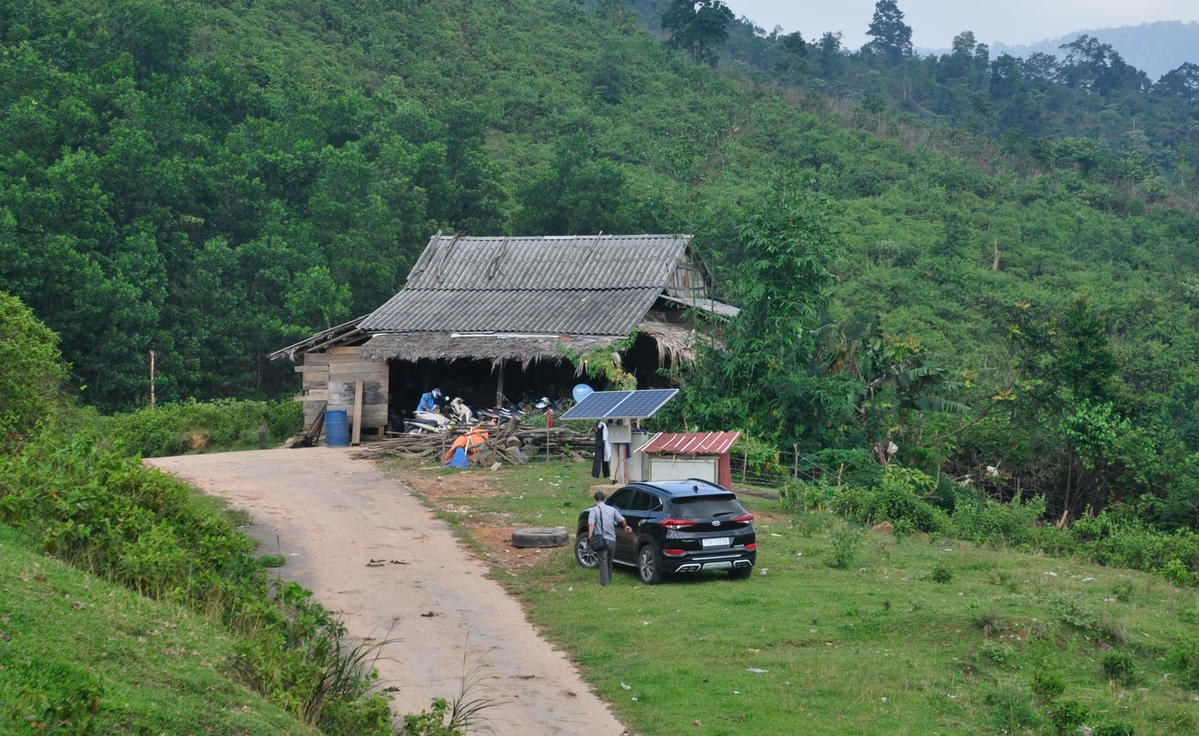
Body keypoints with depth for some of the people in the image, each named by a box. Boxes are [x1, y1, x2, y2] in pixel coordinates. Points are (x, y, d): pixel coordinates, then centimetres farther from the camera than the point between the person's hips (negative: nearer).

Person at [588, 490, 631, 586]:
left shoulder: (594, 510, -6)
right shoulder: (611, 509, 7)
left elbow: (591, 524, -18)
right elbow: (622, 519, 4)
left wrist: (590, 537, -17)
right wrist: (626, 526, 25)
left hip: (601, 540, -5)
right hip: (612, 539, 5)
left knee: (603, 561, -1)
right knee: (609, 561, 19)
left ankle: (604, 582, -3)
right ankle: (609, 579, 30)